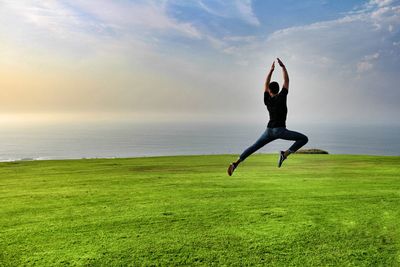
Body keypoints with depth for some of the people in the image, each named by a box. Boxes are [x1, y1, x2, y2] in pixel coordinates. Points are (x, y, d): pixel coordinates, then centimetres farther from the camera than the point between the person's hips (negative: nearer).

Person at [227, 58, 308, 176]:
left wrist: (271, 70, 22)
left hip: (269, 130, 4)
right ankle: (285, 154, -12)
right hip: (280, 130, -4)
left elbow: (266, 84, 20)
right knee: (304, 139, 3)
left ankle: (236, 163, -1)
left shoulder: (267, 100, 7)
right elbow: (286, 81, 7)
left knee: (253, 147, 11)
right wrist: (283, 66, 14)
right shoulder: (281, 97, -3)